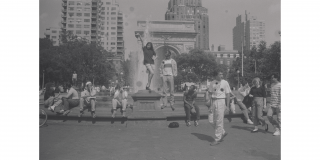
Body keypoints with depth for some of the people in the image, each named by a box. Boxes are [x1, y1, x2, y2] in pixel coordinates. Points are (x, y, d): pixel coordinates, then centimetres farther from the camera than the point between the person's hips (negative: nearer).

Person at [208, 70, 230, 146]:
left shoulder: (225, 83, -2)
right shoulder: (212, 83, 5)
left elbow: (228, 94, 1)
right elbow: (210, 94, 6)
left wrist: (227, 105, -3)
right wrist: (210, 105, 0)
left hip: (221, 101, -4)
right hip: (213, 102, 4)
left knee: (219, 121, -1)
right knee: (211, 121, 5)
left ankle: (217, 139, 12)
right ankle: (223, 132, 28)